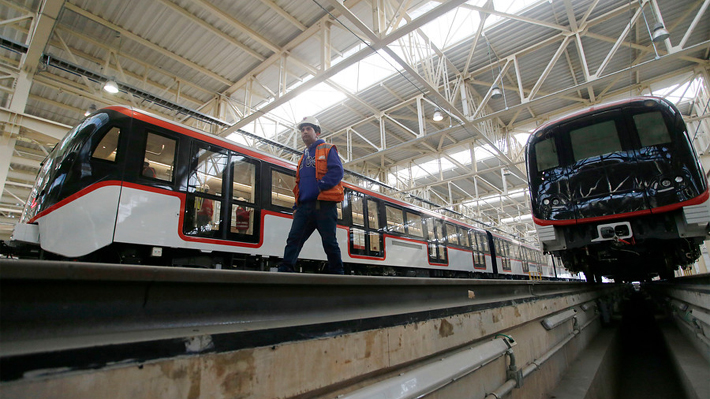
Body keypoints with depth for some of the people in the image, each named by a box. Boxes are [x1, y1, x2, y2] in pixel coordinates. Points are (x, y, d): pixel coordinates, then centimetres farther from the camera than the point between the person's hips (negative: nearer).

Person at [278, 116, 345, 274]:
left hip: (324, 205, -6)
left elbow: (337, 172, -9)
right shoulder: (304, 157, 27)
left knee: (329, 242, -3)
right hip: (304, 206, 6)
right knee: (293, 238, -4)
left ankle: (336, 272, 7)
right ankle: (285, 270, -5)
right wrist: (296, 206, 14)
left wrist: (320, 186, -18)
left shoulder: (327, 150, 7)